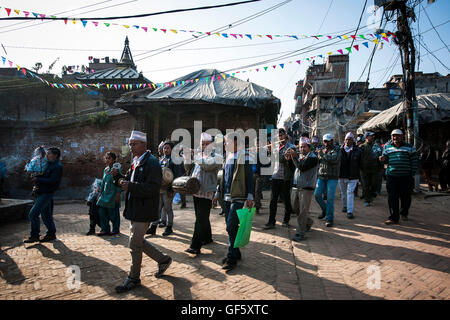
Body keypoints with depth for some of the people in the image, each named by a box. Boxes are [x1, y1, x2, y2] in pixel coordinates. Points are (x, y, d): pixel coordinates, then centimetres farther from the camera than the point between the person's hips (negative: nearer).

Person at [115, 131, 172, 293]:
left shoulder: (152, 163, -16)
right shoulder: (136, 162, 13)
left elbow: (153, 188, -24)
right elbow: (131, 178, 23)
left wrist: (130, 186, -29)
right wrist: (124, 180, 2)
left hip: (144, 211, -9)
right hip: (134, 210, 9)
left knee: (135, 244, 0)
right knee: (138, 241, 18)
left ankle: (133, 278, 19)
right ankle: (163, 259, 35)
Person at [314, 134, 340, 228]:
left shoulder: (336, 149, -3)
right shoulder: (322, 150, 14)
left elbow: (334, 159, -23)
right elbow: (317, 161, 19)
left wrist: (322, 155, -18)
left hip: (332, 178, -5)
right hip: (321, 176, 5)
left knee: (330, 198, -4)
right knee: (317, 194, 0)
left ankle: (329, 219, 6)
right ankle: (324, 210, 26)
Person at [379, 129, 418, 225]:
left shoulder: (409, 147, 3)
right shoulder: (388, 147, 10)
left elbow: (414, 161, 3)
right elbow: (386, 159, 17)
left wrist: (412, 174, -2)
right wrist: (383, 159, -8)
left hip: (406, 177, -1)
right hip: (391, 176, 1)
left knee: (406, 197, 11)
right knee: (392, 198, -1)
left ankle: (404, 213, 34)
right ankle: (394, 218, 5)